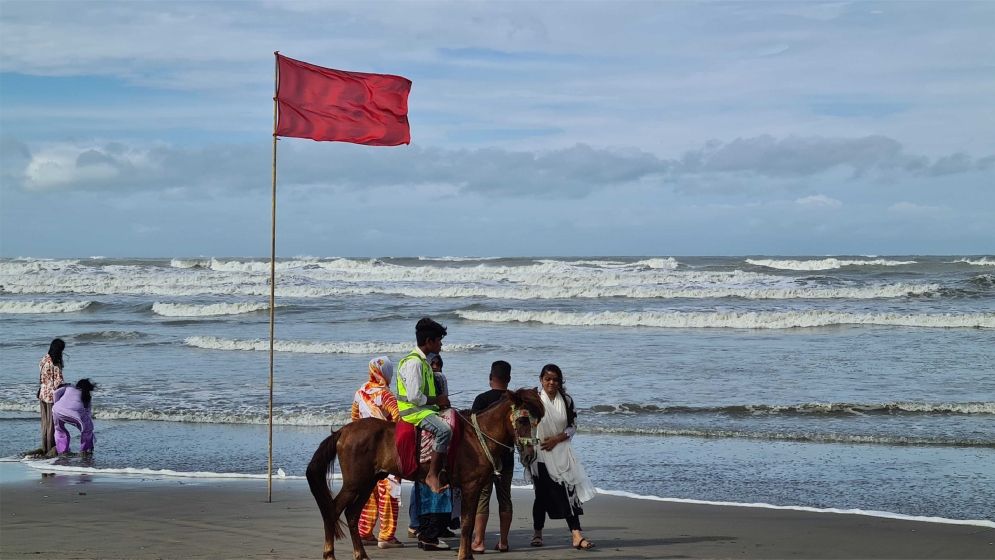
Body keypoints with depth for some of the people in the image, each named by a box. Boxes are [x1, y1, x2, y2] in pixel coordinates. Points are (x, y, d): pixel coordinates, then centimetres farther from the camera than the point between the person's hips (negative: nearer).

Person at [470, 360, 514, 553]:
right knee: (504, 498, 11)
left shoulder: (482, 399, -11)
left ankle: (478, 542, -5)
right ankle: (503, 542, 13)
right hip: (507, 456, 4)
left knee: (481, 497, -2)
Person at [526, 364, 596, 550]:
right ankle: (537, 533, 21)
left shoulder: (566, 401, 6)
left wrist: (556, 439, -9)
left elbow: (572, 427, 6)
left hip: (561, 452, 2)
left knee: (569, 492, -7)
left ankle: (576, 535, -12)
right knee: (542, 494, 4)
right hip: (540, 454, -2)